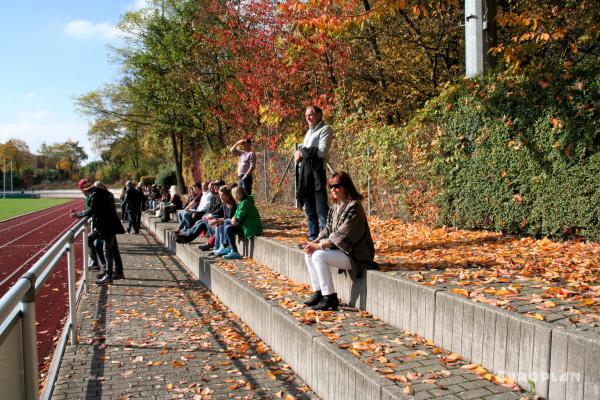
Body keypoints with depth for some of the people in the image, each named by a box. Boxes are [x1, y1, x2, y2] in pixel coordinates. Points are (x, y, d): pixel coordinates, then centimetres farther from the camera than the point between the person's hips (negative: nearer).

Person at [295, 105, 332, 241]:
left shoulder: (325, 129, -2)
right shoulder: (309, 131, 23)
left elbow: (322, 151, -14)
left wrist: (302, 152, -5)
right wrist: (299, 154, 5)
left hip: (316, 171, -8)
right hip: (304, 172, 9)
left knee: (321, 208, -11)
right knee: (309, 208, 11)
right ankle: (313, 237, 19)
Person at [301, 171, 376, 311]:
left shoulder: (354, 207, -18)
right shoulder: (335, 207, 10)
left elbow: (341, 236, -22)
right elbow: (328, 230, 12)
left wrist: (318, 246, -19)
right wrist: (314, 242, -6)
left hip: (355, 255, -9)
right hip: (340, 250, 9)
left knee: (319, 256, -24)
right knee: (309, 254, 1)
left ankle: (330, 298, -14)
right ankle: (318, 293, 8)